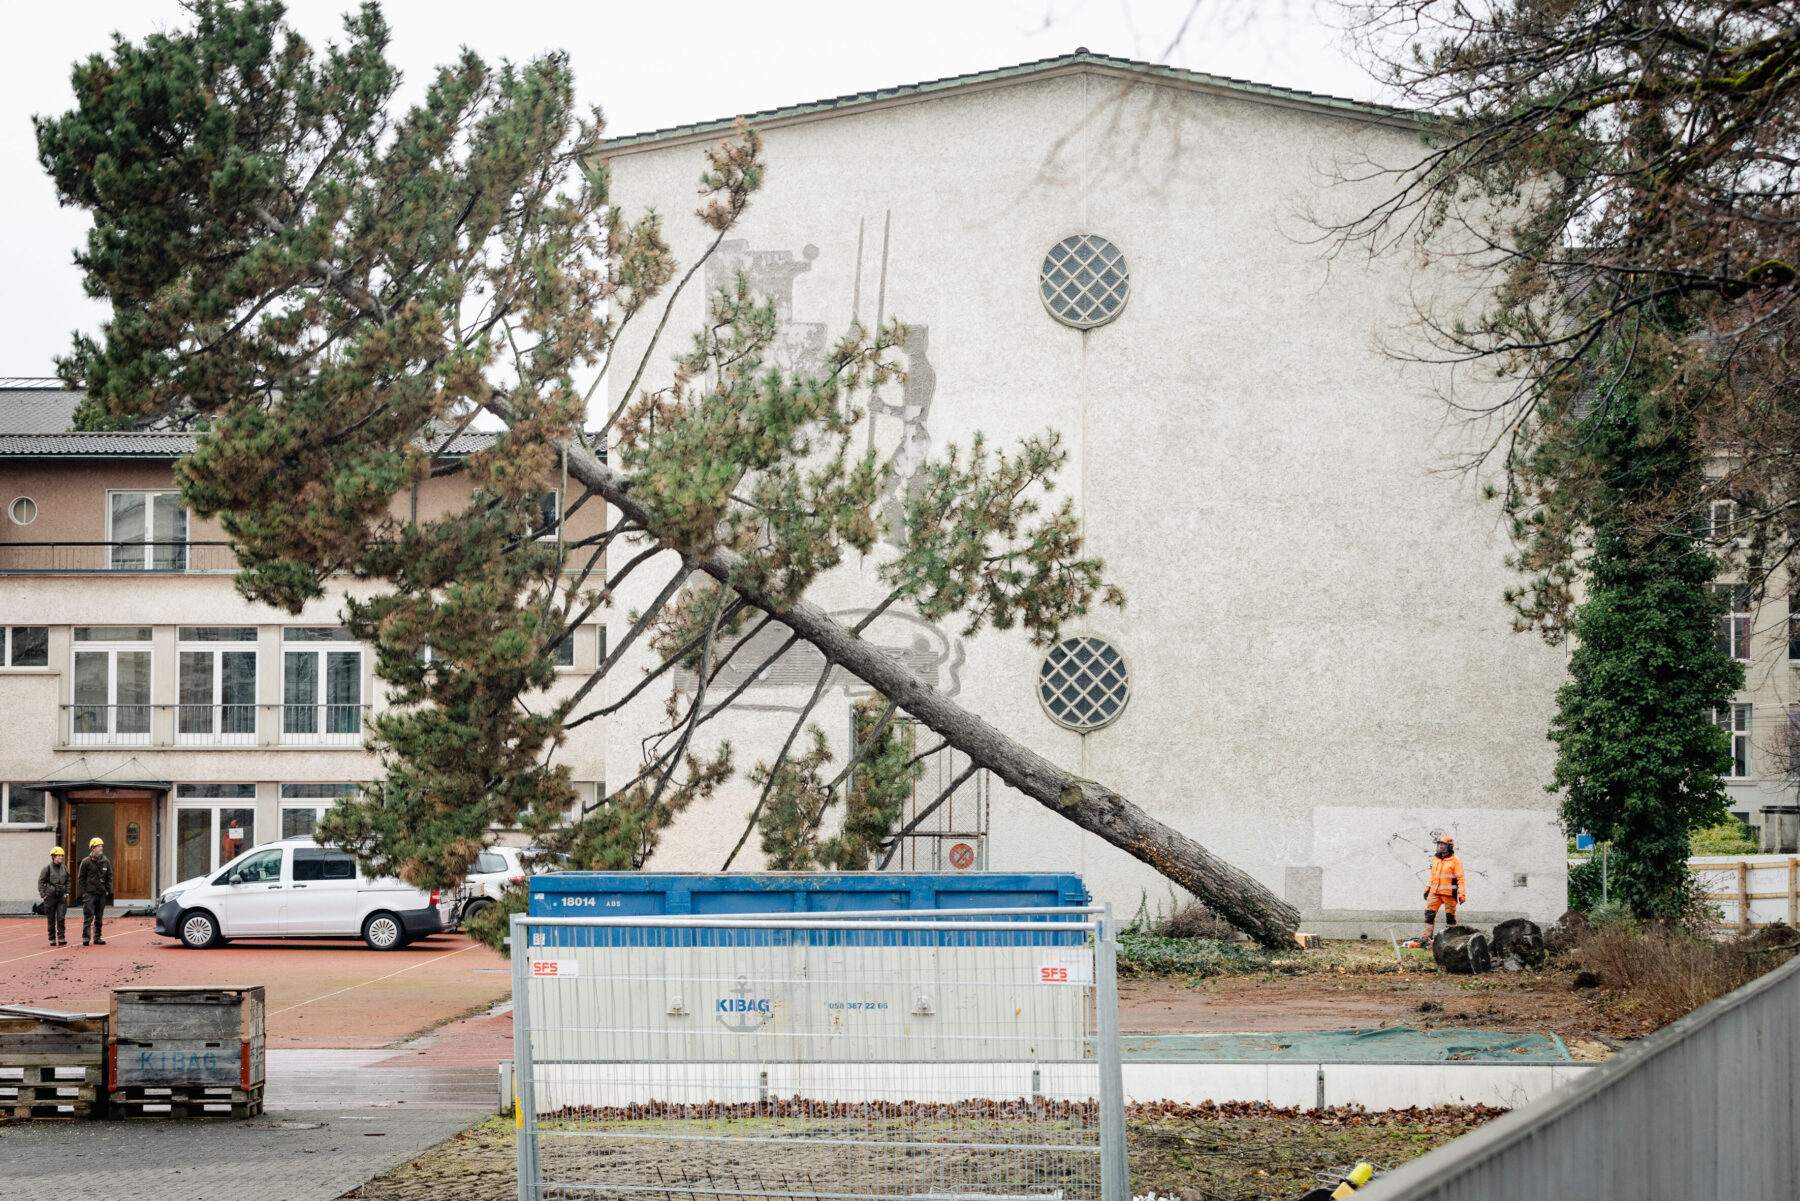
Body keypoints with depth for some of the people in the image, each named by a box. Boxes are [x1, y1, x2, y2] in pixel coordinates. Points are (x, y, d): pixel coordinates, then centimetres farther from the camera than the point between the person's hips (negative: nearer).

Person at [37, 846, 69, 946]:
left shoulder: (64, 868, 8)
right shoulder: (47, 868, -5)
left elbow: (68, 881, 21)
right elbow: (41, 881, -2)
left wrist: (67, 892, 12)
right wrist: (43, 894, -7)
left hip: (62, 897, 3)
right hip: (50, 896, -3)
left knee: (61, 918, -7)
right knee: (51, 919, 5)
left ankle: (61, 938, -3)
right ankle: (52, 939, 13)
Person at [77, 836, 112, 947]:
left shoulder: (106, 862, 9)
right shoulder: (86, 862, -3)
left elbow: (109, 877, 16)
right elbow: (81, 878, 0)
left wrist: (107, 890, 7)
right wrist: (83, 891, -5)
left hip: (101, 893, 4)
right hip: (89, 893, -4)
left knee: (99, 918, 9)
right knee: (88, 917, -8)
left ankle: (97, 937, 15)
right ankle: (85, 937, -8)